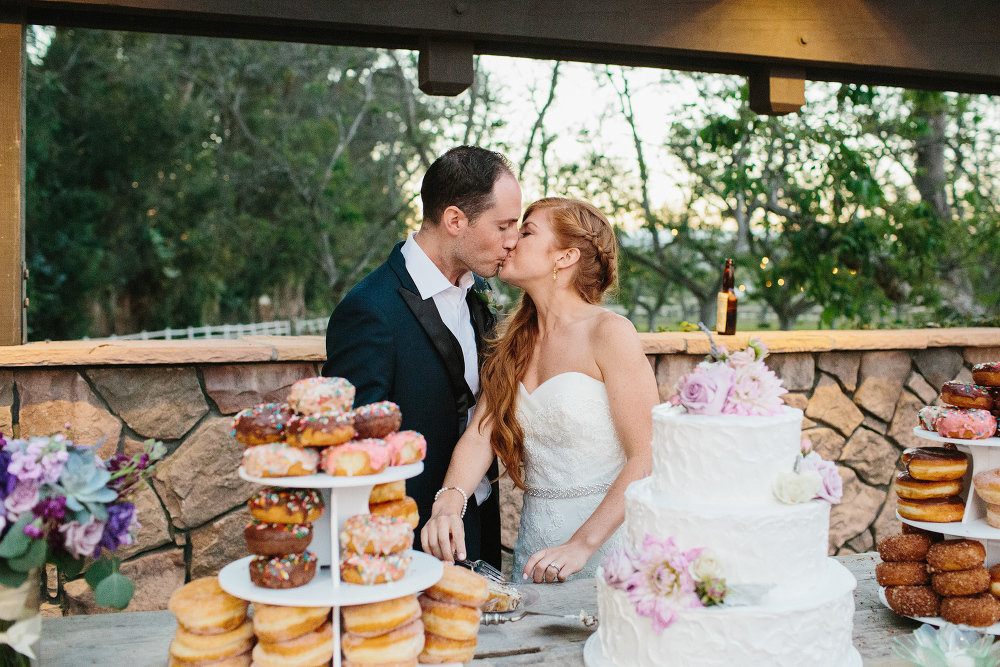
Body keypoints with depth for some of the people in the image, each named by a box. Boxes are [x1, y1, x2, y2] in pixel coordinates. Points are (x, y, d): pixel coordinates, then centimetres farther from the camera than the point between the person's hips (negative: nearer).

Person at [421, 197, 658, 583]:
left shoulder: (609, 332, -11)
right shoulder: (516, 342, 9)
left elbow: (648, 458, -15)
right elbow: (480, 434, -2)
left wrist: (582, 544, -21)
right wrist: (449, 502, -20)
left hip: (607, 541, -5)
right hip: (534, 544, 5)